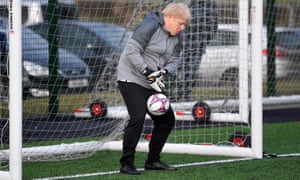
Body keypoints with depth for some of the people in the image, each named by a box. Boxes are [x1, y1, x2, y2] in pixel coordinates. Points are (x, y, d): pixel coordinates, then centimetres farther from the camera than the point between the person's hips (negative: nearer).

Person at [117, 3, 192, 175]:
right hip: (132, 78, -9)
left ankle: (153, 161, 21)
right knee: (137, 118, -21)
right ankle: (127, 163, -14)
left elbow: (173, 61, 10)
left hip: (153, 83, 9)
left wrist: (163, 72, -12)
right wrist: (148, 74, -24)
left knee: (166, 119, 8)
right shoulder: (150, 26, -17)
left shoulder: (177, 36, 8)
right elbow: (132, 52, -21)